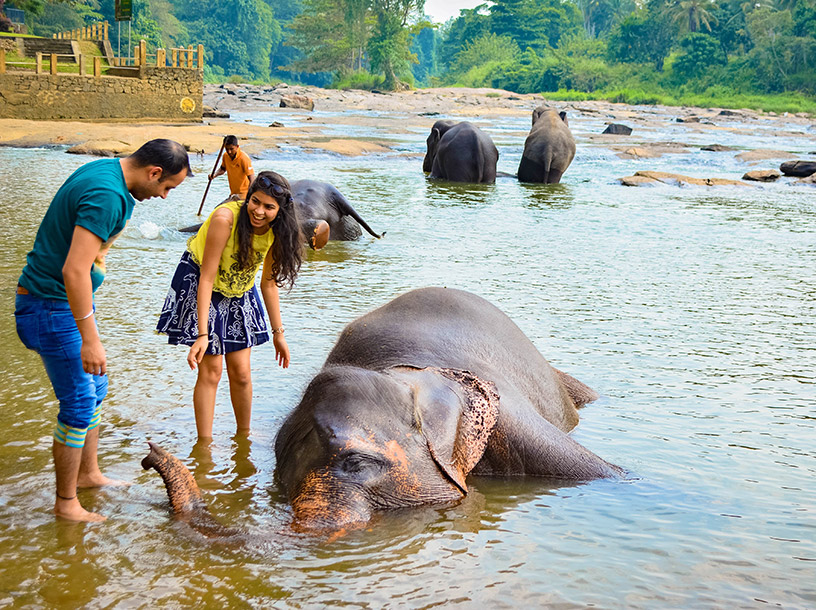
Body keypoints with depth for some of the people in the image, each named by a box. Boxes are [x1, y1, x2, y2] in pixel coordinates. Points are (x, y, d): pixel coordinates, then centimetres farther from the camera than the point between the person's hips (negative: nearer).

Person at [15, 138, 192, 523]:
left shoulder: (103, 171, 6)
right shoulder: (106, 196, -27)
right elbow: (74, 271, -32)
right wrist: (90, 339, -30)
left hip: (71, 300, 10)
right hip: (54, 307, -10)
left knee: (95, 387, 20)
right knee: (79, 403, -3)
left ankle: (88, 473, 35)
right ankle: (66, 503, 9)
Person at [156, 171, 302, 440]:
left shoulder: (276, 231, -15)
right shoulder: (225, 218, -32)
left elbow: (269, 282, -2)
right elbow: (207, 278, -30)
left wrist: (278, 333, 1)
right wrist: (202, 334, -34)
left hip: (238, 291, 5)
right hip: (199, 284, -5)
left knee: (241, 372, 4)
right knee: (211, 370, -9)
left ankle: (243, 438, 23)